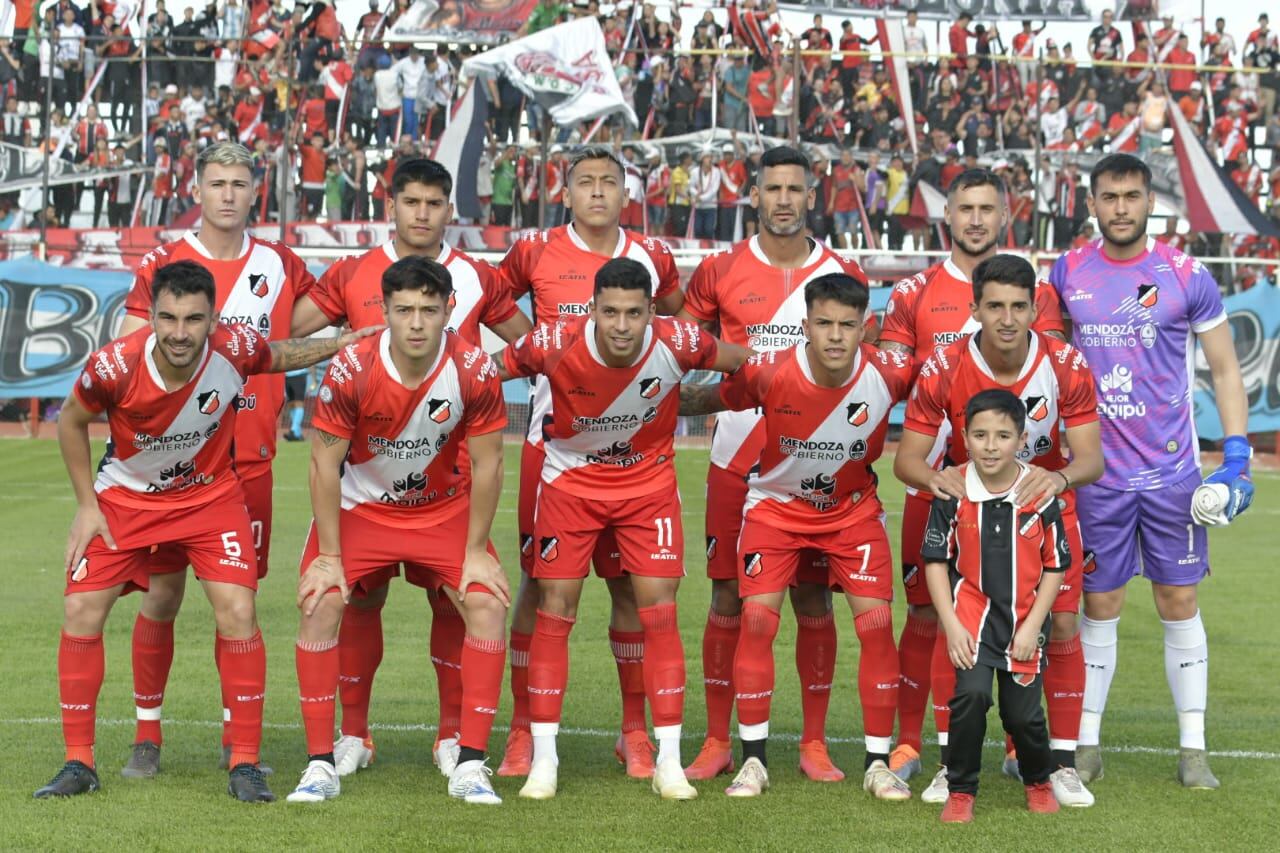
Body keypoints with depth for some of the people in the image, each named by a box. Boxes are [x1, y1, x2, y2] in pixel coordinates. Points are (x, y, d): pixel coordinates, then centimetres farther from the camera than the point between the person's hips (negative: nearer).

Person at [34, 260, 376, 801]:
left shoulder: (235, 349, -24)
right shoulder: (115, 365, -28)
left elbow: (278, 356, 3)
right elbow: (72, 421, -6)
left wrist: (340, 344, -7)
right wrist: (86, 504, -6)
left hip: (210, 496, 0)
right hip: (125, 497, 0)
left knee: (237, 613, -15)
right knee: (81, 611, -8)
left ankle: (244, 765, -3)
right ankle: (79, 764, 6)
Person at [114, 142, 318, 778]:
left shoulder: (280, 267, 7)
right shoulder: (161, 266, 1)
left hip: (249, 458, 2)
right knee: (162, 593, 1)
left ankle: (238, 737, 15)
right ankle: (147, 734, 12)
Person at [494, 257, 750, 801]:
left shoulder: (677, 343, -24)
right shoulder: (555, 344, -26)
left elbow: (743, 363, -4)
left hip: (649, 482, 0)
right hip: (571, 481, 0)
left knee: (659, 614, -5)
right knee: (555, 611, -2)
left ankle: (668, 762, 3)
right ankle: (543, 759, 8)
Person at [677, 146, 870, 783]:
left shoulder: (842, 274, 4)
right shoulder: (721, 271, 2)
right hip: (736, 459, 0)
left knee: (813, 598, 3)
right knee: (729, 597, 1)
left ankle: (814, 743, 12)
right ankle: (717, 742, 9)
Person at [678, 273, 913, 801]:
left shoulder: (889, 373, -23)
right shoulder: (769, 372, -26)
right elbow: (712, 399, -8)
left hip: (853, 507, 1)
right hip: (777, 505, -1)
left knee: (876, 621, -9)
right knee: (756, 618, -11)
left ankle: (878, 764, 4)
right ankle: (753, 761, 2)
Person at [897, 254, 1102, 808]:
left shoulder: (1066, 365, -20)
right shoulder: (943, 369, -22)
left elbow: (1091, 458, -21)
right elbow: (906, 458, -18)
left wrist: (1061, 477, -45)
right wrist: (932, 477, -43)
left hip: (1045, 501, 1)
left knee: (1062, 626, -6)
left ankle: (1063, 764, 6)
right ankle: (951, 763, 3)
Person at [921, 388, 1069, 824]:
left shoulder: (1040, 495, -9)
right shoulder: (953, 493, -10)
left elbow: (1054, 566, -1)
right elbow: (936, 560, -2)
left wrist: (1032, 625, -6)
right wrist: (951, 624, -9)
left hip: (1024, 619, 1)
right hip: (971, 613, -1)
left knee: (1022, 713, 2)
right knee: (971, 693, -21)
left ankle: (1039, 781, 34)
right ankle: (961, 790, -1)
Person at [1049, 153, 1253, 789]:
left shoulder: (1186, 278, -3)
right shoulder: (1067, 274, 1)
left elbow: (1225, 369, 4)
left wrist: (1236, 458, -4)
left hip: (1171, 471, -1)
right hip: (1098, 472, 1)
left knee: (1179, 603, 3)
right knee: (1099, 605, 6)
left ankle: (1193, 748, 11)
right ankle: (1086, 744, 15)